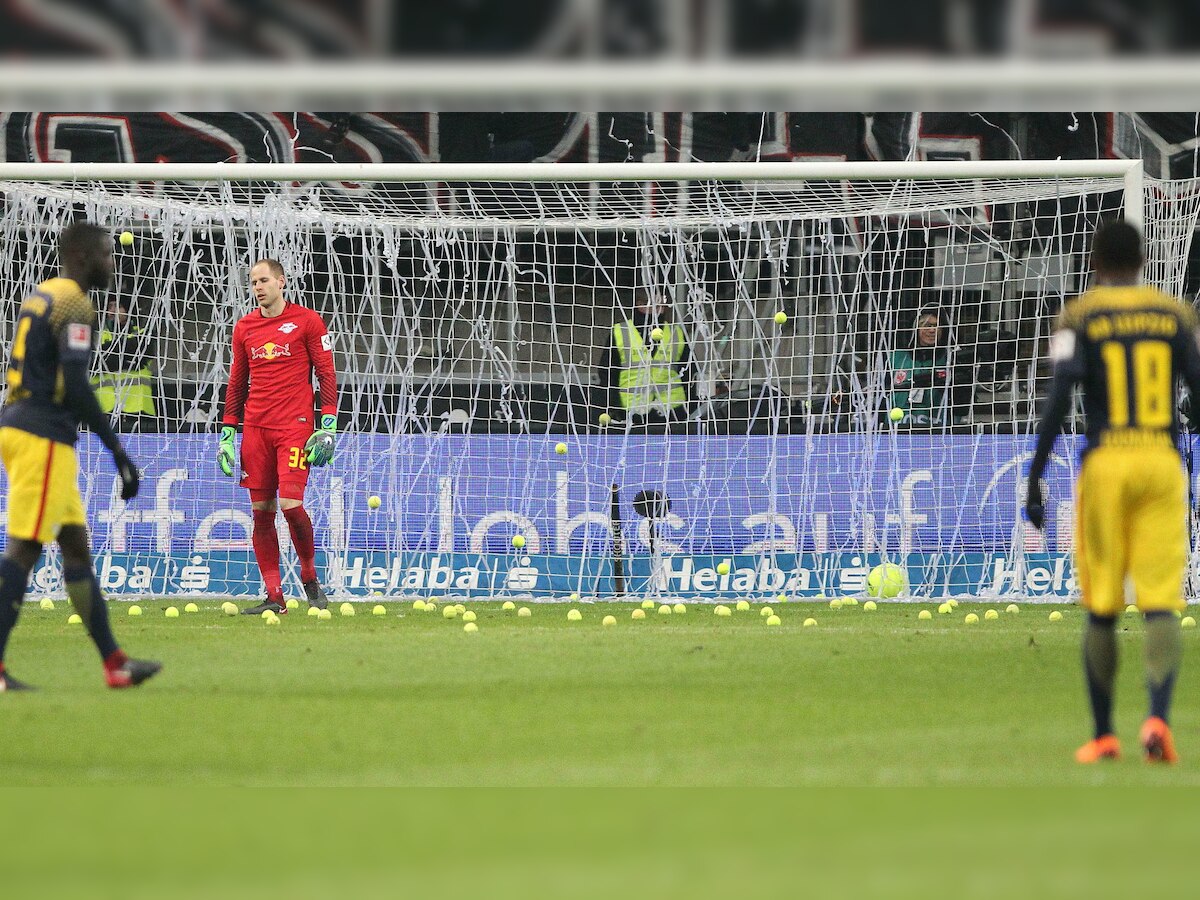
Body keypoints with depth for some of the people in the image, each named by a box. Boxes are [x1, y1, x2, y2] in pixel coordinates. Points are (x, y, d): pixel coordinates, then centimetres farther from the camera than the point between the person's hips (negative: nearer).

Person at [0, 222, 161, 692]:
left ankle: (114, 662, 15)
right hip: (44, 437, -10)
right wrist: (119, 451, -17)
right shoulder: (74, 305, -13)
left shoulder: (40, 296, 16)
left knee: (76, 543, 12)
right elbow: (75, 387, -19)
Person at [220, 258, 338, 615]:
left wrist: (327, 425, -8)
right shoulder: (244, 327, 13)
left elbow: (326, 374, 0)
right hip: (255, 428, 5)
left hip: (295, 426, -5)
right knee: (261, 512, 0)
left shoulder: (307, 321, 1)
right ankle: (274, 597, 3)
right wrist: (228, 433, 13)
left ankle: (310, 579, 7)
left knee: (291, 503, -16)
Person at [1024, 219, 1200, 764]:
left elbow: (1059, 398, -8)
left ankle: (1103, 735, 13)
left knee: (1101, 608, 8)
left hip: (1105, 463, -1)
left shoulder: (1080, 317, 2)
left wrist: (1035, 478, -7)